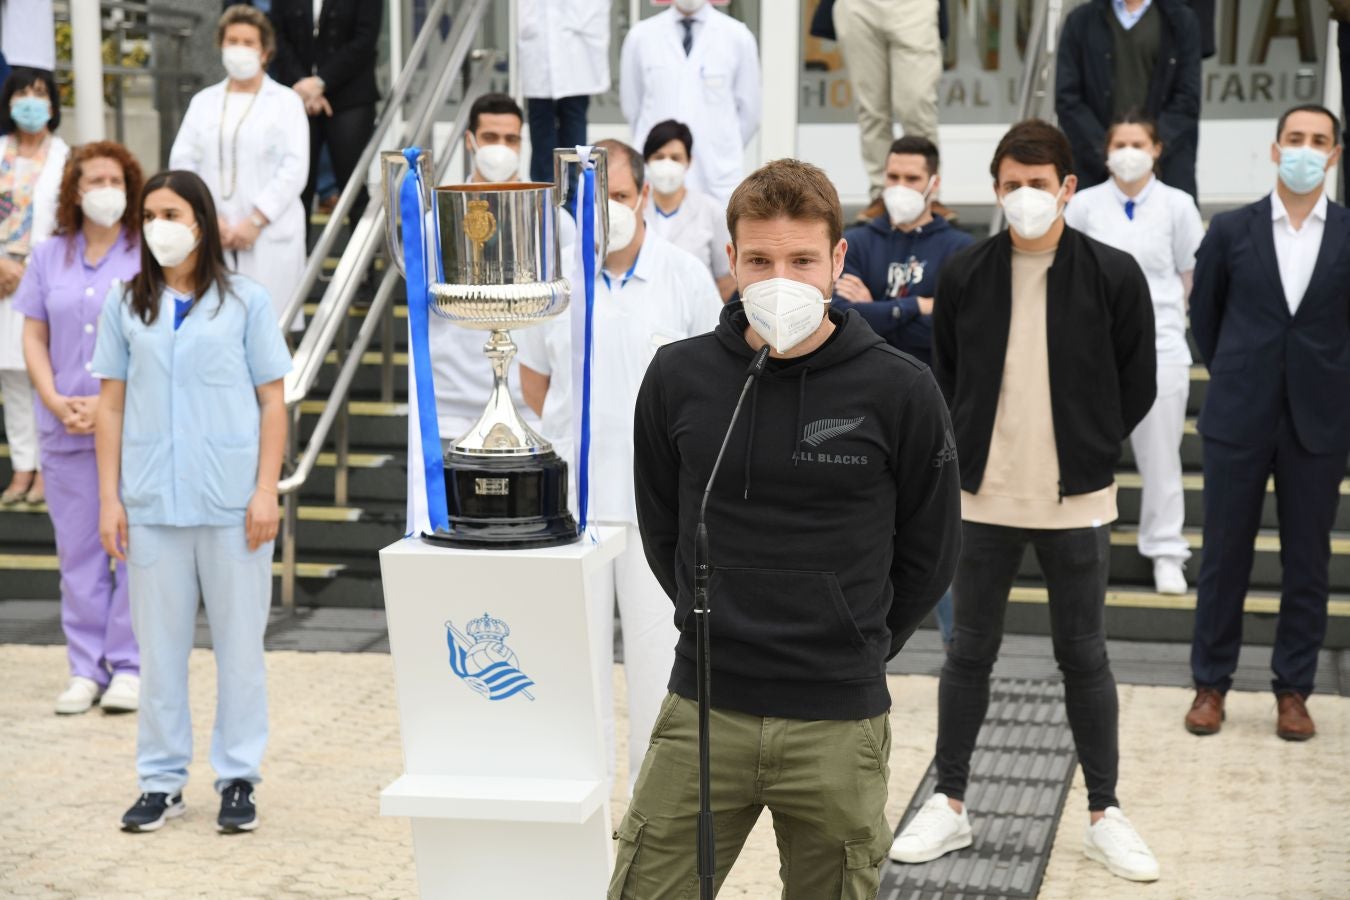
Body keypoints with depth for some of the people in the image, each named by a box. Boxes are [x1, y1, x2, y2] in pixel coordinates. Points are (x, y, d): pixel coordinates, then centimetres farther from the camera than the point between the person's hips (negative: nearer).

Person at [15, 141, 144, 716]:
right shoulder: (49, 257, 11)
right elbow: (34, 336, 10)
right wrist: (56, 402, -5)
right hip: (65, 429, 3)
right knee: (78, 546, 7)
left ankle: (129, 668, 7)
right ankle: (86, 669, 14)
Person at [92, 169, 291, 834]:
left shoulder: (245, 301, 2)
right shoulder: (125, 305, 8)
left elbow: (273, 403, 2)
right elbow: (111, 406, 8)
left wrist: (266, 491, -6)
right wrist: (109, 497, 2)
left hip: (232, 502, -2)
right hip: (152, 502, 2)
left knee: (239, 640, 5)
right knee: (159, 642, 7)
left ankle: (238, 778, 15)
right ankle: (162, 779, 17)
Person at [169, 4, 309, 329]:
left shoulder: (286, 102, 6)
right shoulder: (203, 101, 17)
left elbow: (295, 168, -4)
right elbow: (182, 162, 9)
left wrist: (255, 221, -12)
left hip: (269, 237, -3)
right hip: (212, 237, 3)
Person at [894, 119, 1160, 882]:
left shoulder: (1114, 275, -5)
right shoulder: (964, 276, 0)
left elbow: (1137, 388, 3)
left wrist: (1087, 454, 2)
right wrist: (971, 454, 4)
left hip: (1076, 501, -1)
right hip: (985, 498, 1)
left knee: (1084, 656, 8)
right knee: (971, 652, 9)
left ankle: (1105, 814, 20)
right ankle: (951, 806, 20)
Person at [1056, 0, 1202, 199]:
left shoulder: (1182, 21, 7)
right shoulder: (1081, 21, 9)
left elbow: (1188, 101, 2)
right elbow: (1067, 100, 3)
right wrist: (1105, 153, -8)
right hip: (1095, 170, 1)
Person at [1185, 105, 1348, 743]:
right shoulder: (1232, 230, 1)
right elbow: (1204, 314, 12)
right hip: (1239, 420, 0)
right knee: (1224, 556, 6)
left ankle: (1294, 690, 17)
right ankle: (1210, 684, 17)